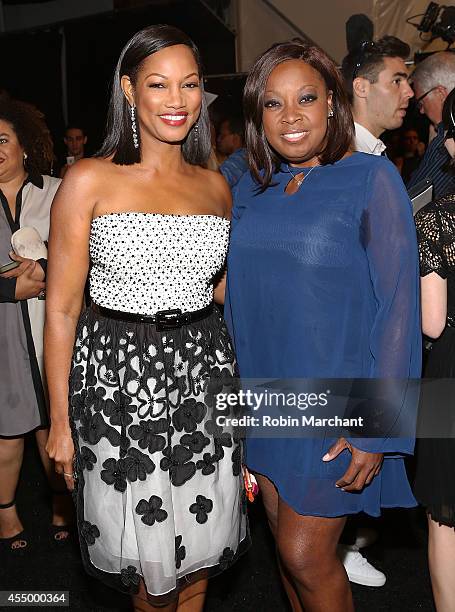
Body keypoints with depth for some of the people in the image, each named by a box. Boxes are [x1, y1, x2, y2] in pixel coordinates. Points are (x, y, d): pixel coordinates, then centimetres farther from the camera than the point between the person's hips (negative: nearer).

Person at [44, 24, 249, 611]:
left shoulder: (216, 184, 8)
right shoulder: (90, 179, -5)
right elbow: (61, 307, -4)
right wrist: (60, 421, -5)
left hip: (204, 373, 4)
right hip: (119, 374, -3)